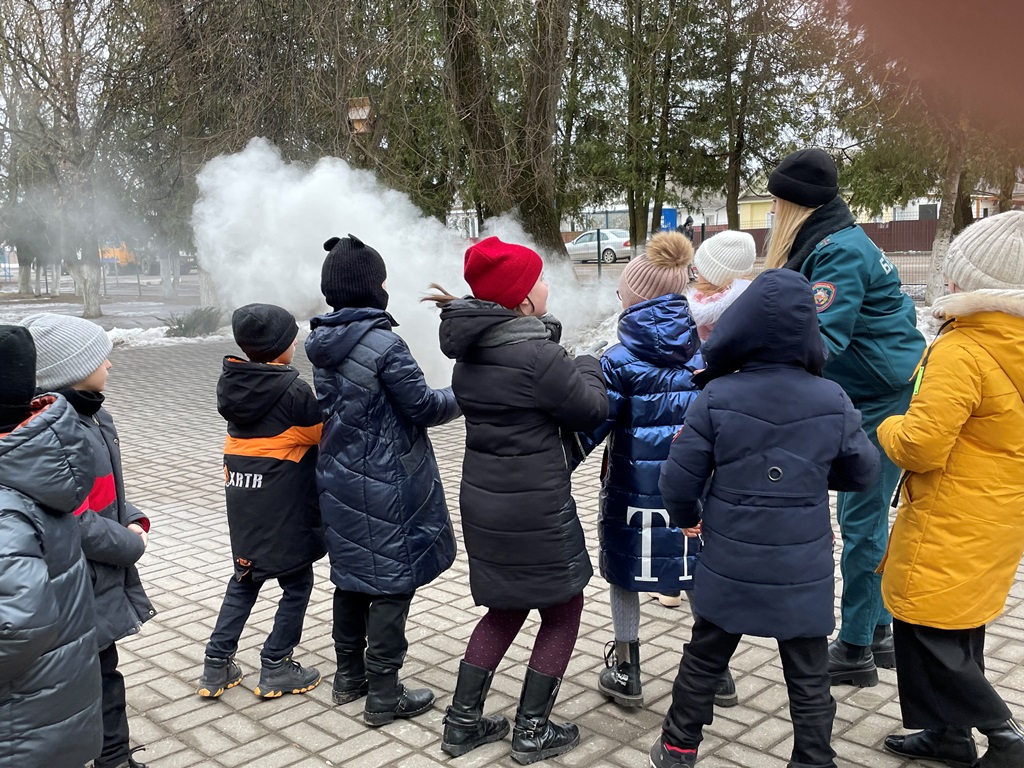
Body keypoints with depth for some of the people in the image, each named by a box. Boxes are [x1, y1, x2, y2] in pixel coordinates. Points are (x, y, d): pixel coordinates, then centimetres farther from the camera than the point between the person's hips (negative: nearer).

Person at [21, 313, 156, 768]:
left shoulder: (92, 414, 6)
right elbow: (74, 523, -27)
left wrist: (134, 522, -2)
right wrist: (132, 545, -12)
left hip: (103, 580, 9)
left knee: (104, 673, 22)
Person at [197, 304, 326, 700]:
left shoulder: (231, 384, 3)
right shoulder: (294, 390, -18)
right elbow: (321, 434, -6)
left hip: (242, 507, 7)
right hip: (284, 512, -7)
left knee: (244, 581, 20)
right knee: (297, 585, 10)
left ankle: (217, 663, 21)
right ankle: (276, 667, 15)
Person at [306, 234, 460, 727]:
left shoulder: (323, 344, 5)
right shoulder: (382, 343, -20)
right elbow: (422, 406, -14)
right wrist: (461, 397, 3)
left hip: (339, 478, 8)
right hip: (385, 484, -8)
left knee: (351, 575, 19)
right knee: (392, 582, 3)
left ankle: (349, 676, 32)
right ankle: (384, 695, 11)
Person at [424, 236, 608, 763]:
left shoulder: (471, 352, 4)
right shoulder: (536, 354, -22)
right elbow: (592, 408, -12)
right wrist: (588, 366, 6)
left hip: (483, 500, 8)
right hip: (534, 508, -8)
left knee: (506, 609, 23)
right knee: (562, 612, 13)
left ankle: (463, 722, 27)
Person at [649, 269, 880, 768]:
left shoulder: (716, 397, -15)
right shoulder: (833, 402, -11)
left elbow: (679, 476, -11)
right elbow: (863, 473, 2)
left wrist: (688, 517, 9)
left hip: (729, 565, 1)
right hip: (802, 571, 0)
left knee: (703, 660, 20)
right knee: (808, 678, 15)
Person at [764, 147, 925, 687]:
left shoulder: (839, 252, -20)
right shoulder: (831, 243, 10)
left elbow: (821, 340, -31)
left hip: (886, 400, -10)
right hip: (873, 397, 10)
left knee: (861, 521, -2)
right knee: (865, 516, 16)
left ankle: (855, 651, 11)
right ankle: (877, 633, 28)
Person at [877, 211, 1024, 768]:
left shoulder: (962, 353, -24)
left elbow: (919, 447, -26)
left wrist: (888, 429, -6)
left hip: (950, 525, -9)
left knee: (927, 632, 3)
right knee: (961, 627, 20)